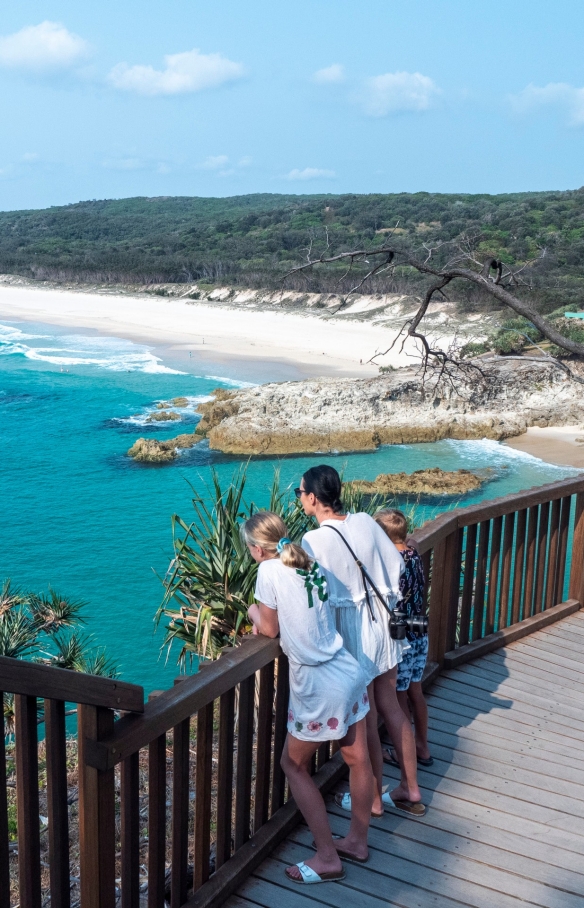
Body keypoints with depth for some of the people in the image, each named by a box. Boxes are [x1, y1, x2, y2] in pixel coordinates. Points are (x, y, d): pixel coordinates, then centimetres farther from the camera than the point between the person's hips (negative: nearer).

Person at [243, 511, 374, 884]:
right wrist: (267, 615, 16)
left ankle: (327, 858, 18)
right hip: (349, 671, 7)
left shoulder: (270, 571, -15)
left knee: (295, 765, 13)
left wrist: (253, 612, 16)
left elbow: (269, 629, -2)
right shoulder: (311, 563, 5)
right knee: (358, 759, 19)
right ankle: (358, 840, 38)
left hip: (319, 687, -7)